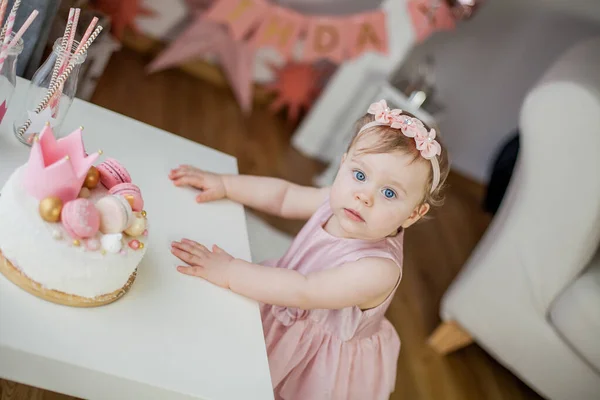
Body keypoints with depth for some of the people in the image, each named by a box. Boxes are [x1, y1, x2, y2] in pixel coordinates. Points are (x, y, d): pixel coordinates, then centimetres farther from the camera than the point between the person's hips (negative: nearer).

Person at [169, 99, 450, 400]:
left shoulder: (378, 270, -38)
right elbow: (283, 195, -2)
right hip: (283, 318, 6)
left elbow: (303, 292, -40)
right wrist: (224, 184, -8)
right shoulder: (338, 202, -18)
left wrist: (229, 272, -39)